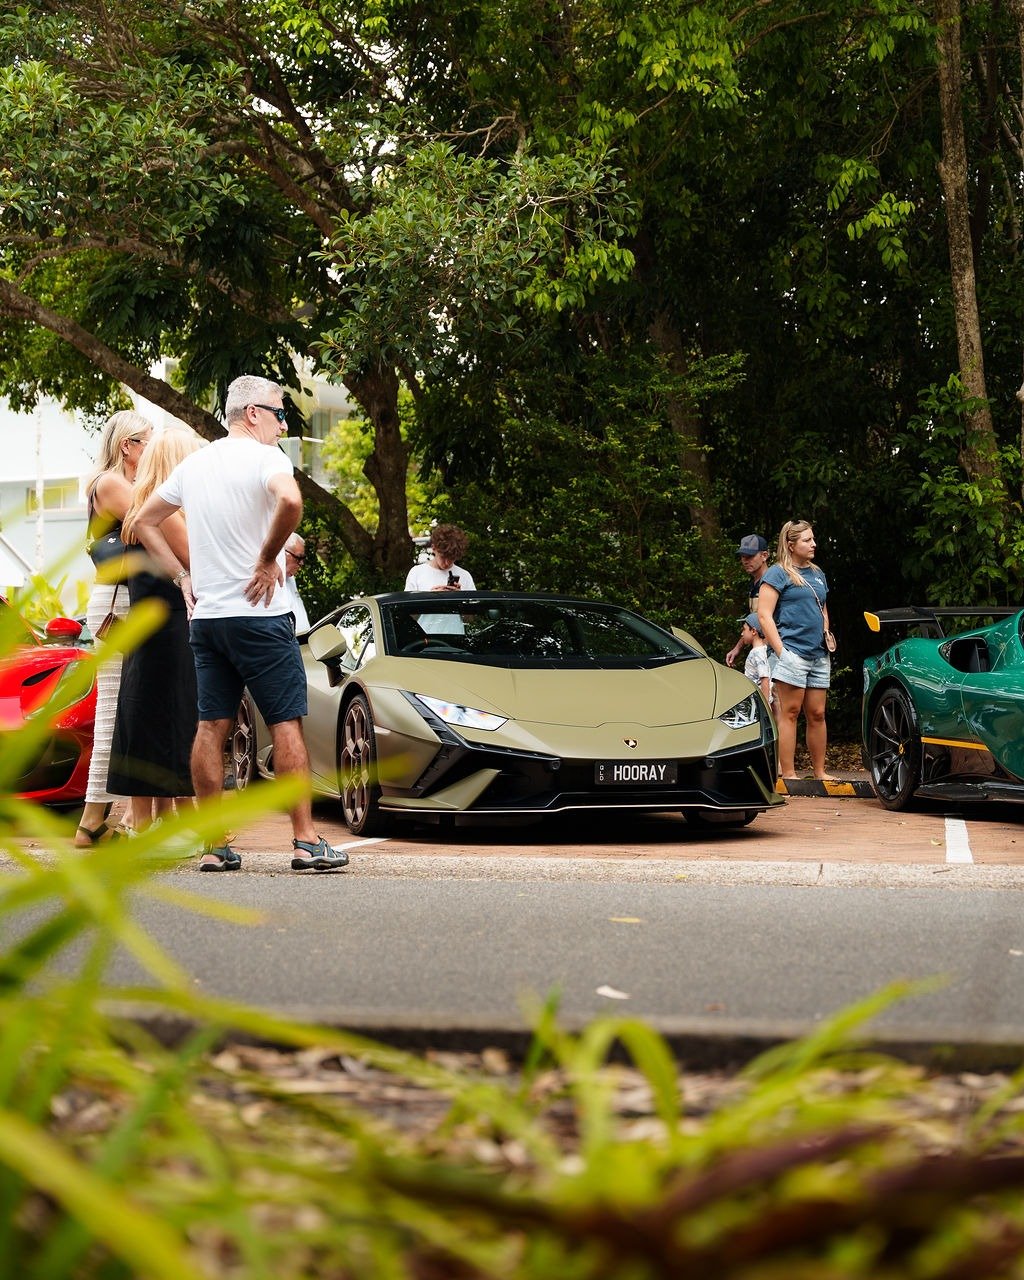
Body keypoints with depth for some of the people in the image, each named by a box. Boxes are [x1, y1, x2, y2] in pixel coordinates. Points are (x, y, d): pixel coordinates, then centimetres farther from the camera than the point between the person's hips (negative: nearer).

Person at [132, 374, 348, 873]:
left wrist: (183, 577, 16)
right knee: (286, 723, -2)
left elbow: (144, 523, 21)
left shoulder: (193, 464, 13)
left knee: (211, 728, 5)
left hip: (206, 617, 6)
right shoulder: (264, 457, -9)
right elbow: (290, 500, -31)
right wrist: (268, 559, -17)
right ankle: (306, 841, -3)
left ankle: (214, 846, 6)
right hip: (259, 613, -6)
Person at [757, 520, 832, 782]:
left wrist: (827, 637, 13)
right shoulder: (778, 573, -3)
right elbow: (764, 615, -9)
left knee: (816, 714, 9)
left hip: (818, 654, 7)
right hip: (792, 651, -7)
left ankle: (820, 772, 16)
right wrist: (780, 651, -14)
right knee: (790, 713, -6)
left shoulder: (817, 574, 19)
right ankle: (788, 775, -6)